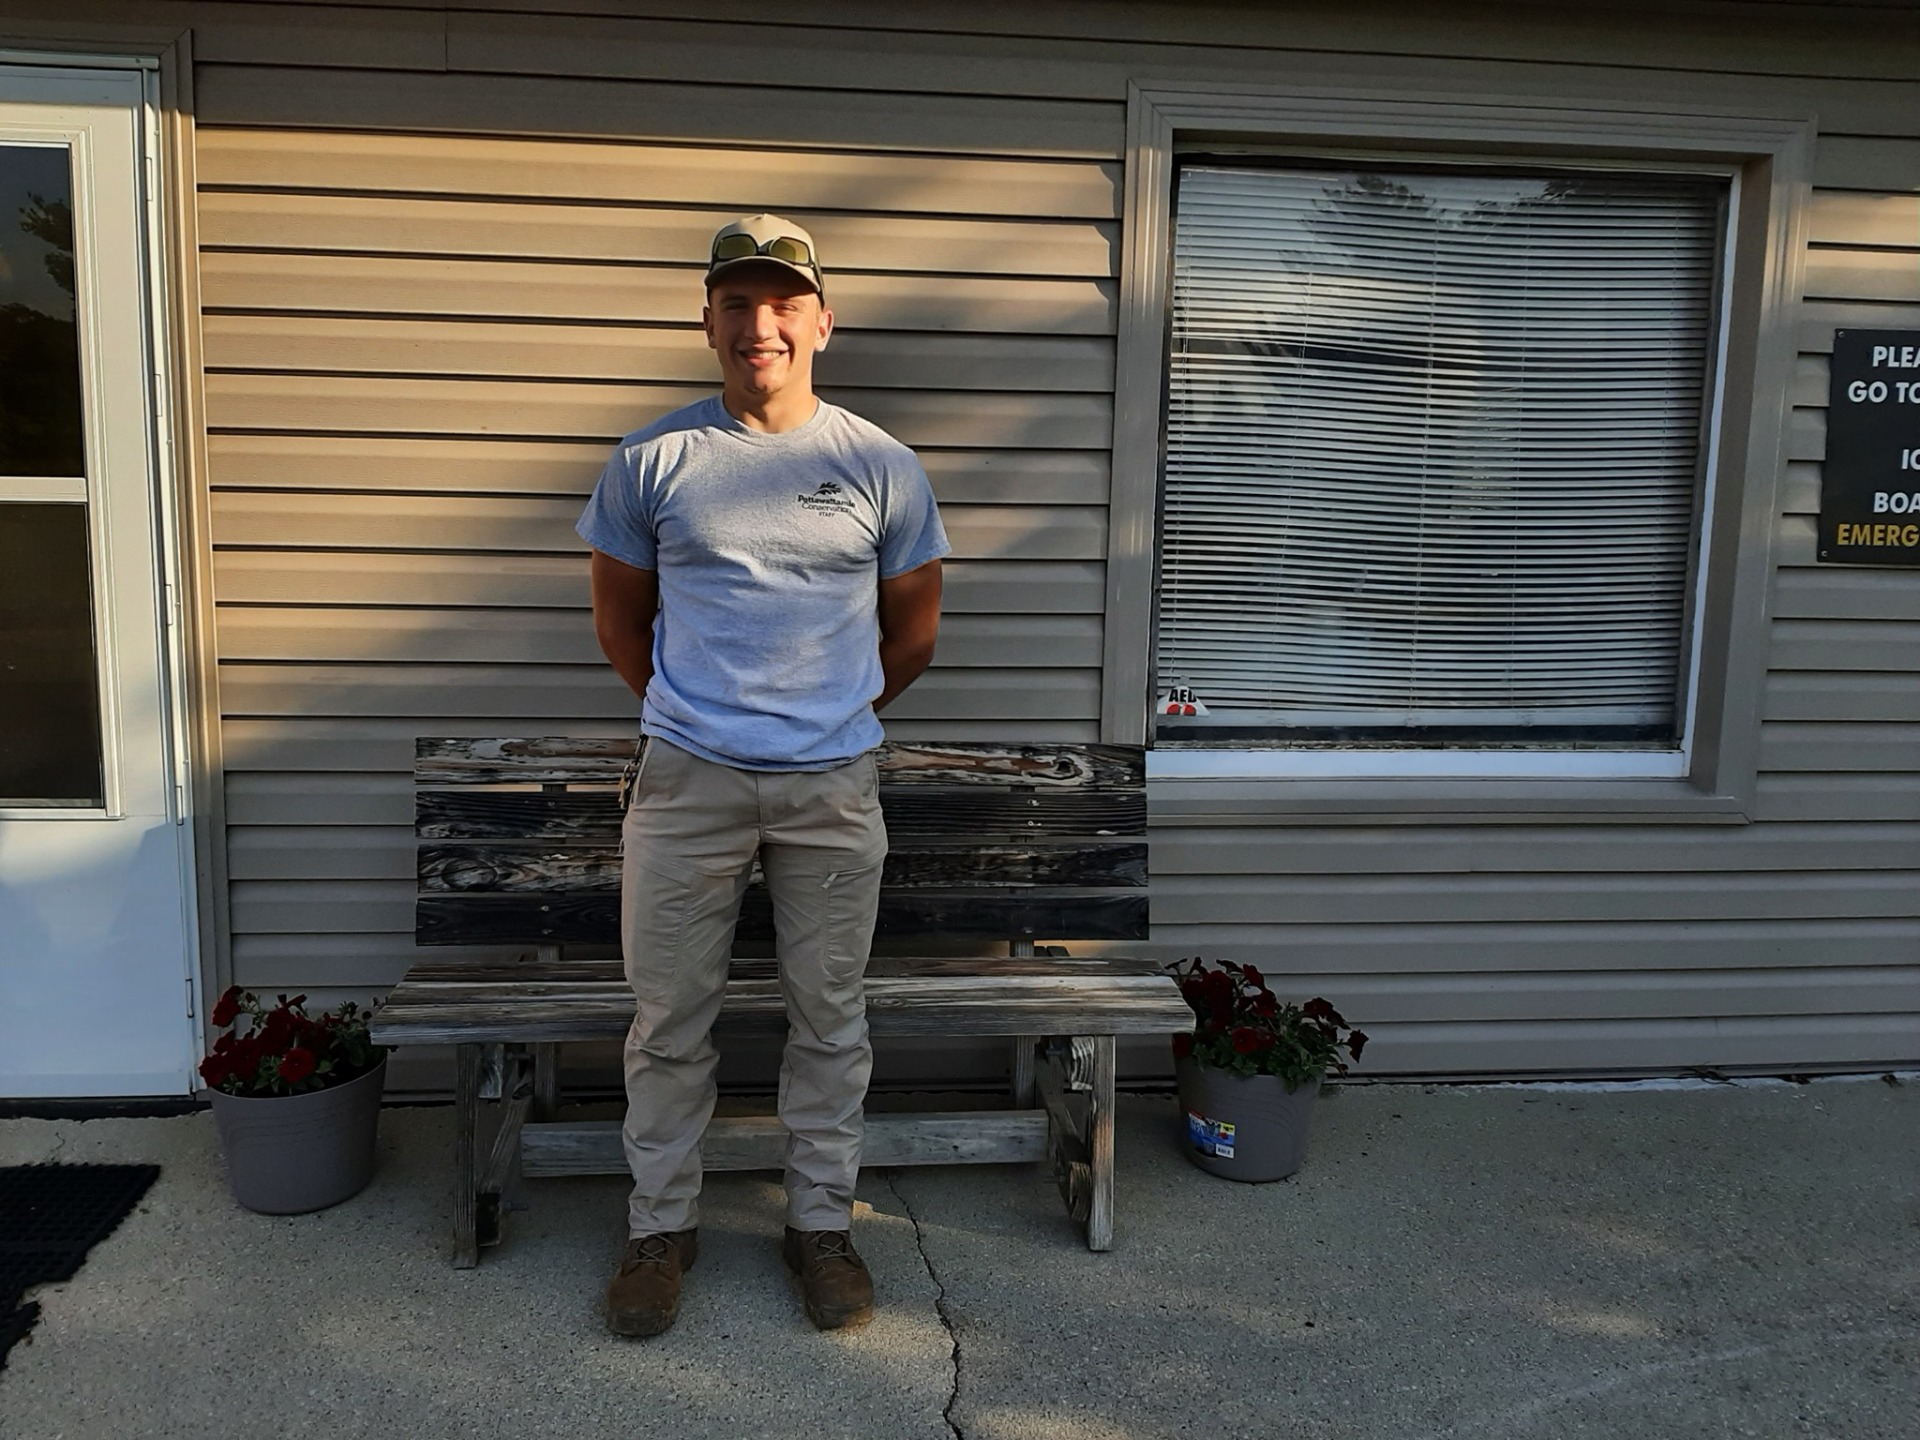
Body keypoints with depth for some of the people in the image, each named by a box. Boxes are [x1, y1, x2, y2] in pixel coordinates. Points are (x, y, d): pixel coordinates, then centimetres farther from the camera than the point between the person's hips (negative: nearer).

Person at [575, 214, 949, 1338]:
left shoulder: (881, 466, 1)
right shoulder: (653, 461, 1)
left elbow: (913, 628, 12)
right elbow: (620, 615, 12)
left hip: (833, 785, 1)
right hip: (687, 779, 0)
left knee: (830, 1015, 10)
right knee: (671, 1015, 8)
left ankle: (823, 1222, 26)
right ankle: (663, 1223, 26)